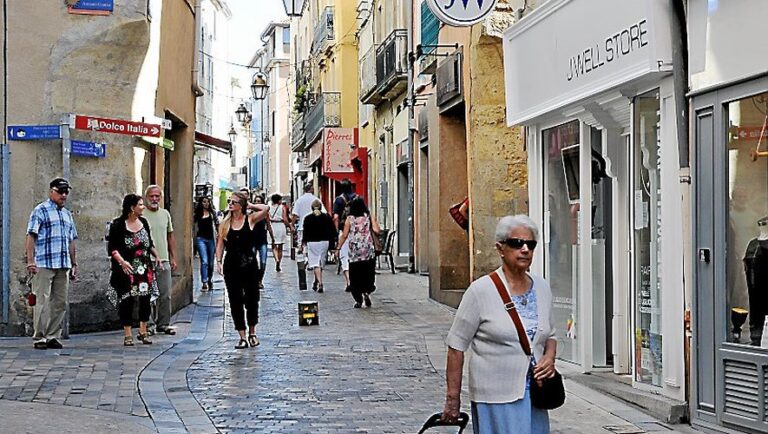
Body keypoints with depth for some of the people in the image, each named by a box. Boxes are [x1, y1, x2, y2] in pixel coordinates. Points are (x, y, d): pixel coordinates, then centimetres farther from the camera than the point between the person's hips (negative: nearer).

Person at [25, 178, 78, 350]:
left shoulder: (67, 214, 20)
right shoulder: (40, 211, 0)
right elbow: (31, 237, -6)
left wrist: (74, 264, 19)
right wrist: (30, 261, -15)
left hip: (63, 266, 6)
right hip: (44, 264, -6)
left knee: (60, 303, 6)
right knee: (42, 301, -6)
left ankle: (53, 336, 12)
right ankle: (39, 338, -1)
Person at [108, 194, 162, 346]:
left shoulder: (143, 222, 10)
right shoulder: (118, 225, -8)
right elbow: (112, 248, -11)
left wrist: (156, 255, 10)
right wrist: (122, 261, -23)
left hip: (145, 269, 6)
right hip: (127, 270, -6)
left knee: (145, 299, 5)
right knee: (127, 301, -3)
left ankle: (143, 332, 17)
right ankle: (127, 335, 5)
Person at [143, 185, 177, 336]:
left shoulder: (165, 214, 13)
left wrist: (173, 257, 15)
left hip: (164, 261, 5)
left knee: (165, 295, 6)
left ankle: (164, 324, 15)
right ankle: (149, 324, 5)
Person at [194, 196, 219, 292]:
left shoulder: (212, 212, 6)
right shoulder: (197, 213, 3)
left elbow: (217, 224, 9)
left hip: (211, 238, 2)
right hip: (201, 238, -2)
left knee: (211, 262, 10)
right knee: (204, 261, -12)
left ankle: (210, 280, 26)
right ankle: (205, 283, -15)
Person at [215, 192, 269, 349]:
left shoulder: (250, 219, 0)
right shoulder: (225, 223, 8)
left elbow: (266, 209, -15)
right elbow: (220, 244, 9)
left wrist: (249, 205, -3)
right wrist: (219, 261, -2)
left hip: (249, 264, -2)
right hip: (231, 265, 2)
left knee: (252, 298, 4)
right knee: (235, 301, 2)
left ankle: (252, 333, 24)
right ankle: (242, 337, 7)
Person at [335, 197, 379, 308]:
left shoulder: (349, 219, -1)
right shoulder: (369, 217, 1)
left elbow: (344, 235, -2)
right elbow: (377, 231, -9)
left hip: (354, 251, -1)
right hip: (369, 250, 1)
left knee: (355, 275, 5)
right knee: (368, 274, 10)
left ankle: (358, 300, 2)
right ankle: (367, 292, -12)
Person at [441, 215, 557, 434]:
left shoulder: (542, 288, 8)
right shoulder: (481, 290, -9)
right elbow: (456, 346, -7)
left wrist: (549, 357, 1)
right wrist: (453, 397, -7)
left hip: (533, 393, 6)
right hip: (496, 397, -6)